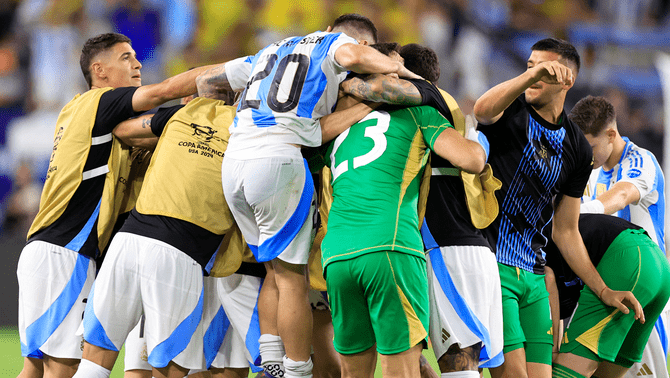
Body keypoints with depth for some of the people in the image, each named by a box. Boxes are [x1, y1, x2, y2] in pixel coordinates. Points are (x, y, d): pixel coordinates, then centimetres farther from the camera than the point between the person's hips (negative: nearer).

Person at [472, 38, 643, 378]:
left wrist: (602, 290, 14)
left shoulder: (577, 149, 13)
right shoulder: (510, 111, -1)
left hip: (533, 273, 6)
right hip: (492, 264, -6)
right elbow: (482, 111, -29)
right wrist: (531, 75, -43)